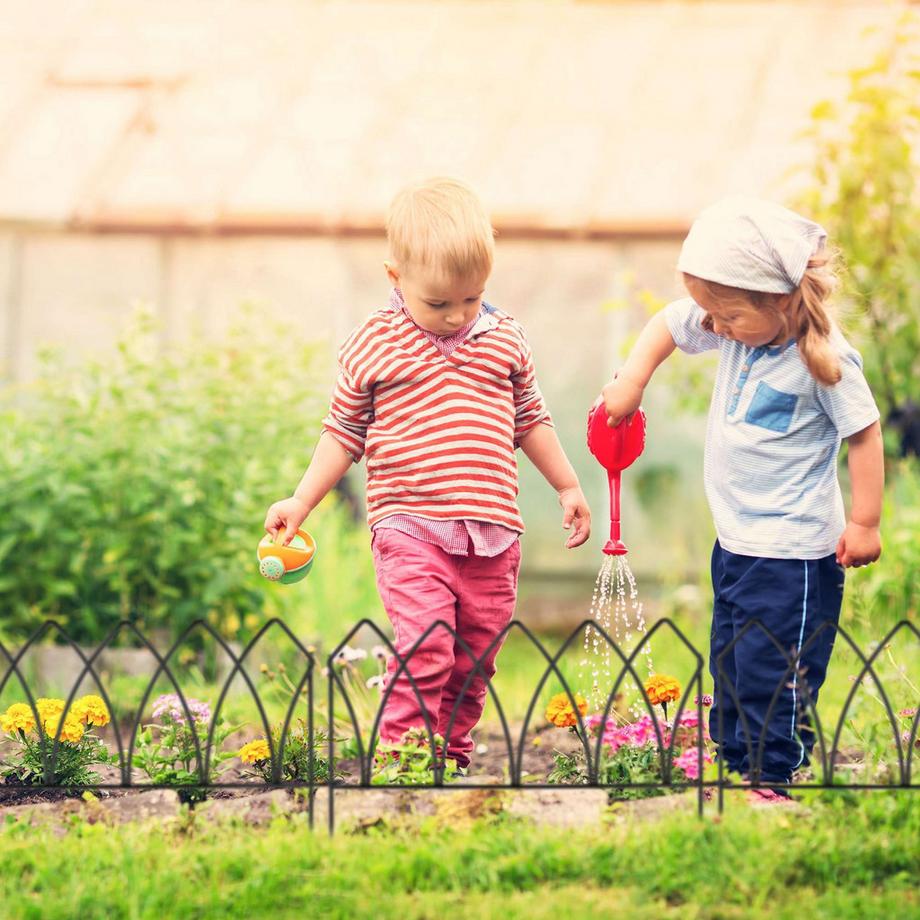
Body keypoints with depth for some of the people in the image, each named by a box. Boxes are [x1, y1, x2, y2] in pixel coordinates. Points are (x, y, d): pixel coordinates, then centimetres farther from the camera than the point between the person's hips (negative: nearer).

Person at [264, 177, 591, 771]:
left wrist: (568, 487, 25)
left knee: (475, 657, 9)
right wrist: (301, 503, 7)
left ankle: (452, 751, 24)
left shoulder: (505, 339, 8)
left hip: (492, 529, 4)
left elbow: (530, 419, 21)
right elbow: (343, 433, 9)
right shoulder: (373, 347, -1)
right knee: (424, 645, -18)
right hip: (409, 526, -4)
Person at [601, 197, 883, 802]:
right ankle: (734, 759, 29)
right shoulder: (735, 329, -2)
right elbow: (669, 325, 14)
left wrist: (865, 522, -13)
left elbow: (865, 433, -15)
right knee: (730, 664, 17)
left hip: (791, 549, -8)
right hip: (736, 538, 8)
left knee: (772, 668, -4)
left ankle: (772, 779, 4)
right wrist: (632, 381, 3)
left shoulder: (825, 360, -21)